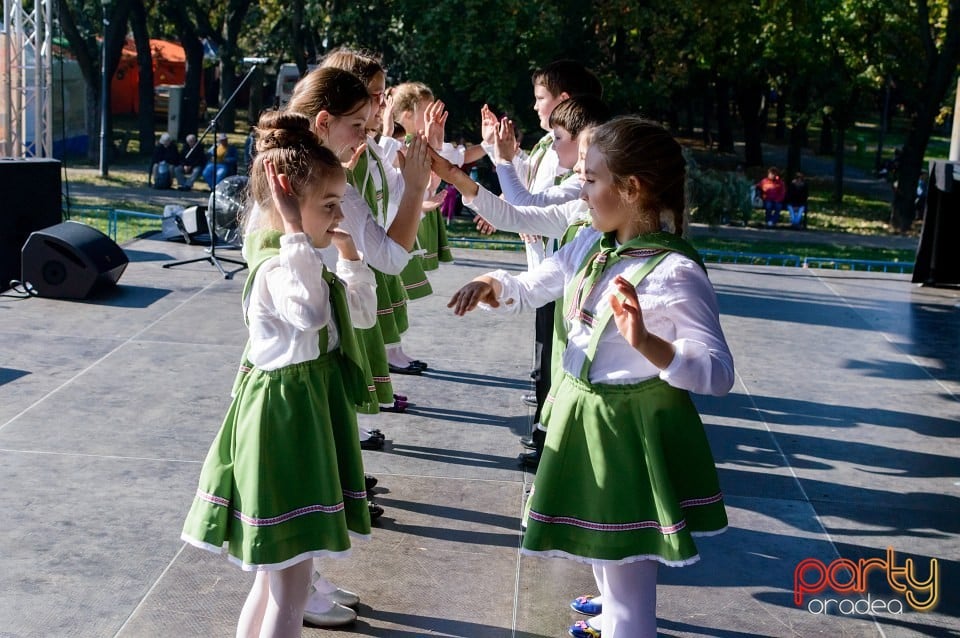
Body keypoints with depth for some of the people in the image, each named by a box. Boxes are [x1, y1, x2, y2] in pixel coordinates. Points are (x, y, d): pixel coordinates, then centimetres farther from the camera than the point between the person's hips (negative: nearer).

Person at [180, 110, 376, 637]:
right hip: (283, 420, -10)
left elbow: (363, 311, 19)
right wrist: (295, 230, -37)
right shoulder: (274, 270, -22)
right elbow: (310, 313, -43)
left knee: (277, 573, 21)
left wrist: (347, 250, 9)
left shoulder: (301, 260, 10)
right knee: (289, 593, -1)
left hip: (310, 412, 11)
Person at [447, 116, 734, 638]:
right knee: (602, 557, 31)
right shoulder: (588, 245, 1)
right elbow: (529, 289, 12)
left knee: (628, 579, 2)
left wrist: (646, 343, -41)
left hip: (632, 430, -8)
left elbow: (719, 374, -26)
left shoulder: (675, 273, -24)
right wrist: (492, 284, -10)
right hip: (582, 415, 8)